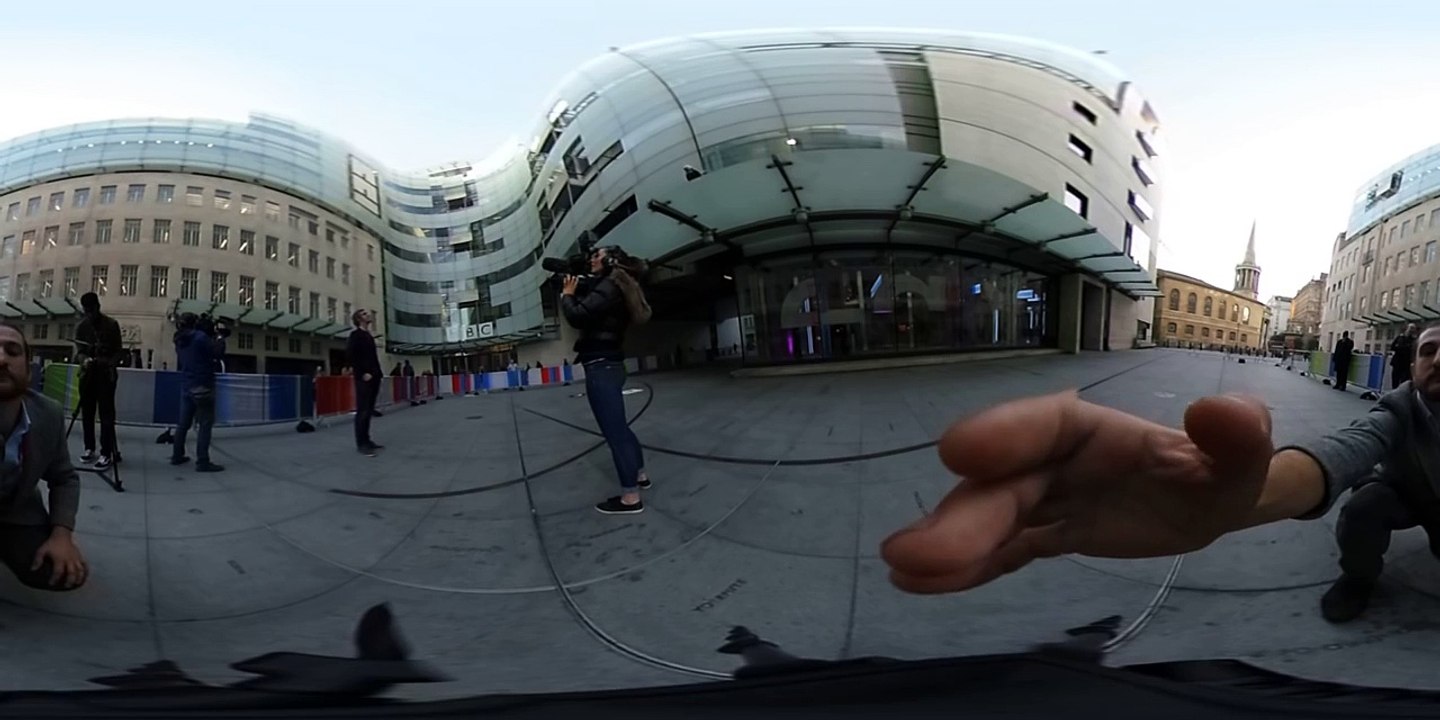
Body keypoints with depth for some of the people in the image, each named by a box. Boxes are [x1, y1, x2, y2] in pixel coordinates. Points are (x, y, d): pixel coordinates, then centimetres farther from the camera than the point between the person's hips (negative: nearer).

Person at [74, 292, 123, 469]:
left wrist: (110, 364, -22)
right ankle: (89, 448, 19)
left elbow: (118, 351, -3)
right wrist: (84, 360, -21)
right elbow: (80, 351, 2)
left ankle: (107, 453, -9)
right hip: (88, 374, 4)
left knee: (106, 414, -8)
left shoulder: (111, 325, -5)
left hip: (106, 374, -4)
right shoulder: (81, 327, 4)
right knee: (87, 412, 7)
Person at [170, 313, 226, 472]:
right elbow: (218, 354, -11)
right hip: (202, 386, -8)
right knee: (205, 424, -8)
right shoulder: (200, 337, -12)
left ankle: (177, 456, 19)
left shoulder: (180, 341, 12)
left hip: (186, 386, 8)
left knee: (183, 423, 14)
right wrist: (219, 338, 4)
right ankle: (202, 462, -12)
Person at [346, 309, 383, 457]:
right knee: (363, 411, -8)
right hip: (364, 378, -8)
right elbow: (350, 355, -14)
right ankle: (361, 444, -6)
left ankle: (366, 440, 15)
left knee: (369, 410, 10)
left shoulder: (369, 336, 19)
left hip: (374, 377, 8)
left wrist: (378, 371, 9)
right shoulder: (356, 334, -4)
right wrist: (362, 373, -16)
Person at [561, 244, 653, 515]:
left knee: (615, 431, -8)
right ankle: (639, 475, 37)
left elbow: (577, 316, -22)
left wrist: (567, 294, -6)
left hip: (601, 368, -11)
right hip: (608, 366, 11)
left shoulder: (608, 287, -15)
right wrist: (575, 287, 7)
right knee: (619, 427, 23)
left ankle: (630, 498, -6)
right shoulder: (611, 286, 16)